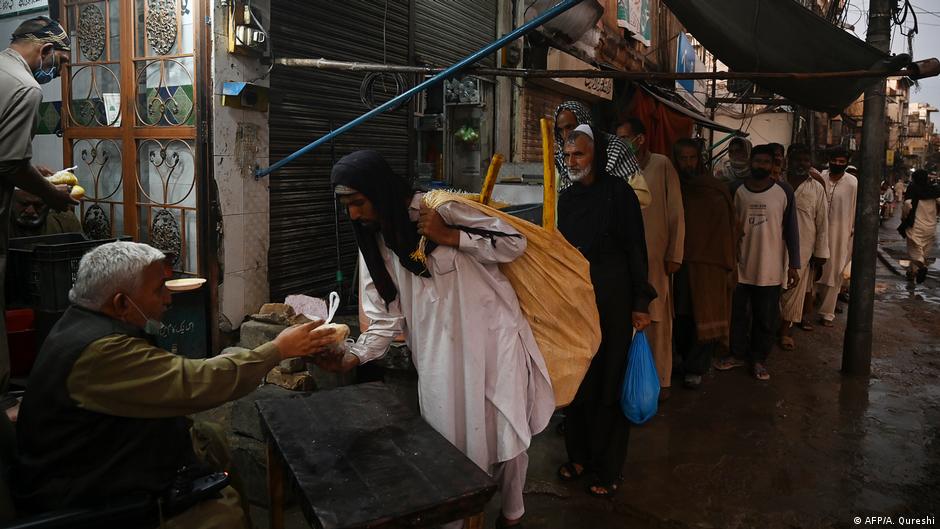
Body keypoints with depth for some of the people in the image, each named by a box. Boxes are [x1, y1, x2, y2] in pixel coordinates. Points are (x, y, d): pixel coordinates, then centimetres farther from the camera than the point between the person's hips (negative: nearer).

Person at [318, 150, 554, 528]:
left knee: (506, 435, 9)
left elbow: (515, 243, -11)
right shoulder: (374, 246, 5)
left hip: (492, 338, -3)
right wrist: (352, 357, -13)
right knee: (450, 443, 6)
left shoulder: (442, 208, -11)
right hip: (440, 355, 4)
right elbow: (387, 319, 2)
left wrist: (449, 237, -17)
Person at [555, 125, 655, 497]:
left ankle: (608, 468, 17)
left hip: (612, 297, -5)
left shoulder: (618, 192, -8)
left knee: (608, 382, 3)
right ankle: (579, 455, 26)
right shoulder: (567, 197, 8)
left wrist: (641, 303, -11)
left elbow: (636, 249, -8)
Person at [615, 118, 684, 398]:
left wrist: (674, 255, -5)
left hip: (655, 256, -3)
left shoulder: (662, 165, -3)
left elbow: (676, 214, -3)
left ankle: (660, 380, 15)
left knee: (656, 318, 3)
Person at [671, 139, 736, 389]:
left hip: (709, 266, -2)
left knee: (705, 319, -1)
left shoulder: (716, 192, 0)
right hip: (679, 265, 2)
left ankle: (695, 368, 12)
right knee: (682, 319, 2)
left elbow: (726, 230, 0)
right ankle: (689, 361, 19)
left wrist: (727, 267, -3)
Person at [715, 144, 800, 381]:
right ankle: (737, 354, 30)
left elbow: (791, 229, -1)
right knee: (737, 314, 12)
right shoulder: (736, 190, 0)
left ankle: (759, 359, 25)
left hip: (770, 268, -1)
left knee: (766, 319, 8)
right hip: (740, 266, 1)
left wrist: (794, 265, -3)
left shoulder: (784, 191, -4)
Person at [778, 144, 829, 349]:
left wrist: (821, 254, 0)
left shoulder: (817, 189, 2)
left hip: (803, 248, 0)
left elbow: (822, 223, 3)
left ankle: (785, 330, 11)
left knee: (795, 289, 2)